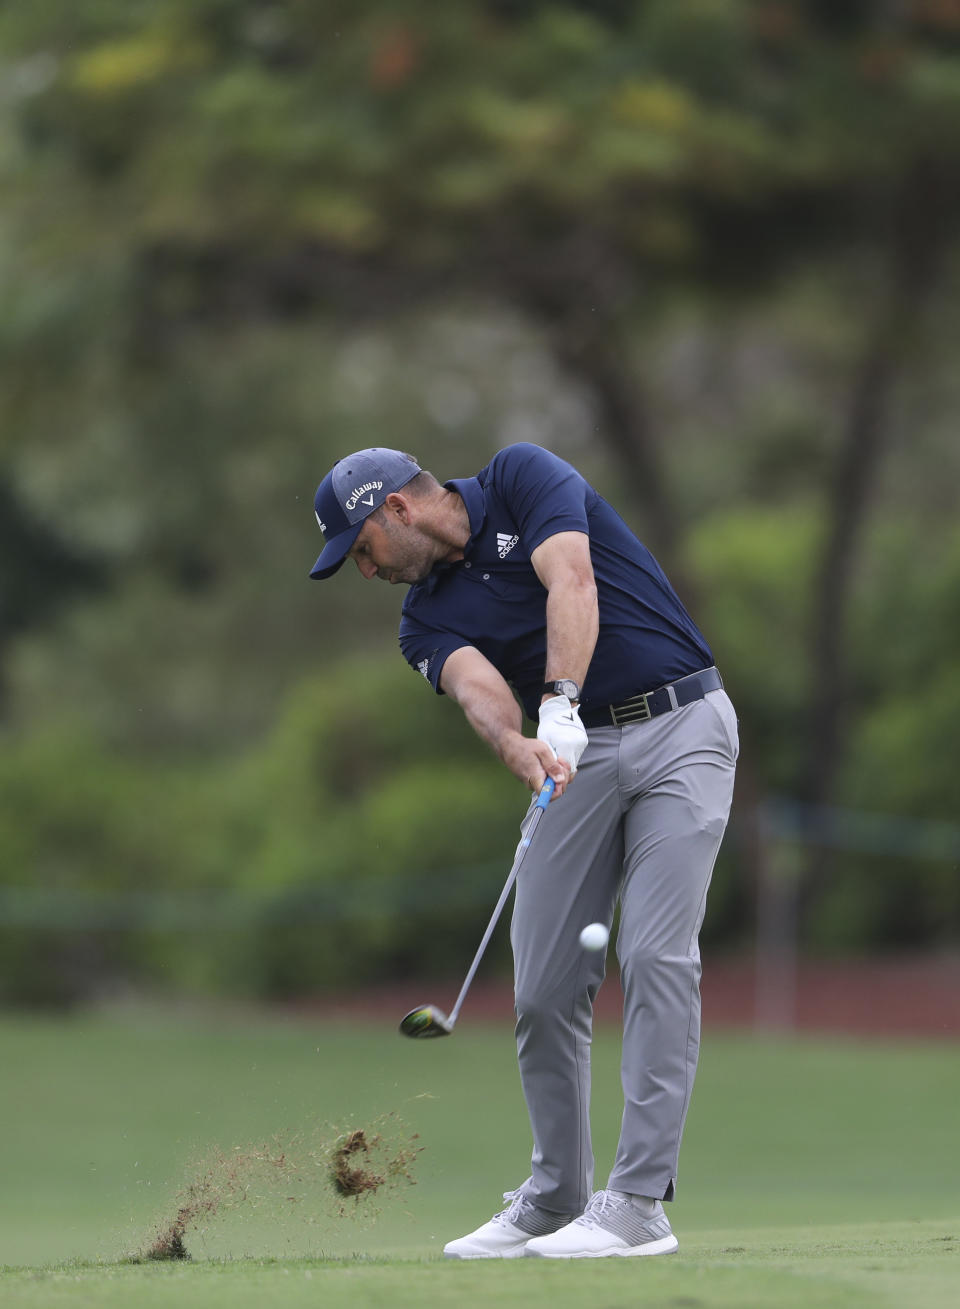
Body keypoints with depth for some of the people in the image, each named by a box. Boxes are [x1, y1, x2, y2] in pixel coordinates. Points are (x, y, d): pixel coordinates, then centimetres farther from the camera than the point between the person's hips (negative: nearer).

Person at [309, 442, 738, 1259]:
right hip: (580, 756, 6)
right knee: (545, 986, 1)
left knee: (656, 954, -15)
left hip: (681, 726, -6)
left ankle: (640, 1205, -17)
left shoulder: (523, 479, -3)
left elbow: (570, 581, -21)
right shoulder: (428, 618, 9)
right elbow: (479, 689, -13)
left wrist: (559, 704, -34)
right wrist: (518, 747, -36)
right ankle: (555, 1199, 14)